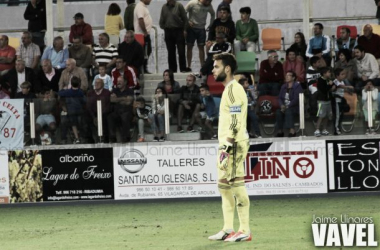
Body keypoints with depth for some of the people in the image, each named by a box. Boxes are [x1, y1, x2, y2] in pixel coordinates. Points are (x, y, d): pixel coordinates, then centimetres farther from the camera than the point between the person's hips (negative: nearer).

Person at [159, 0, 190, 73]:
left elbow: (185, 18, -2)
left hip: (178, 30, -3)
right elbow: (162, 20, 14)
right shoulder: (164, 7, 8)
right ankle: (172, 69, 11)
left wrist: (184, 29, -5)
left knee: (181, 51, -5)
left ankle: (183, 68, 0)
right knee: (171, 52, 6)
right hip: (168, 31, 3)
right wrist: (163, 27, 5)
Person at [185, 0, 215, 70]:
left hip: (201, 28, 2)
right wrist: (188, 22, -19)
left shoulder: (209, 6, -3)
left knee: (201, 47, 0)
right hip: (191, 28, -2)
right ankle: (189, 66, 5)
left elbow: (213, 14, 16)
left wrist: (211, 25, 10)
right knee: (189, 46, 1)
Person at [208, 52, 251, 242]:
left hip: (234, 145, -11)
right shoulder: (228, 89, 19)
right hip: (227, 145, 11)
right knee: (224, 186, 11)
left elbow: (235, 122, -19)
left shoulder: (234, 89, -12)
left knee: (236, 186, -9)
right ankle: (228, 230, 15)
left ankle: (245, 231, -7)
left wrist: (227, 146, -22)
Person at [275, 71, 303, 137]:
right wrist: (282, 105, -9)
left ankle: (292, 131, -41)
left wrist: (288, 106, -21)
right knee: (278, 112, -24)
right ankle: (280, 131, -20)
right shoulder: (284, 86, 15)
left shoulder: (297, 86, -6)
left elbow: (296, 99, -15)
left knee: (288, 111, -36)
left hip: (295, 107, -6)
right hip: (285, 106, 6)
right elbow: (280, 98, 13)